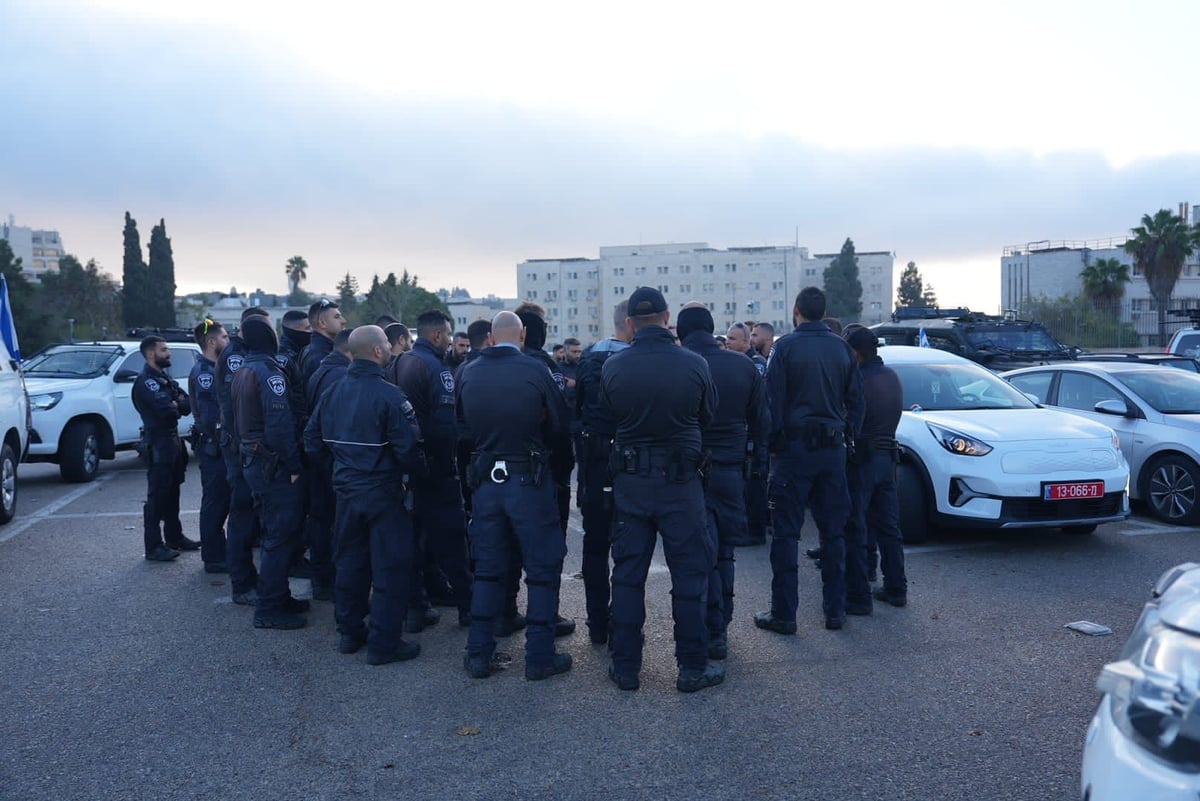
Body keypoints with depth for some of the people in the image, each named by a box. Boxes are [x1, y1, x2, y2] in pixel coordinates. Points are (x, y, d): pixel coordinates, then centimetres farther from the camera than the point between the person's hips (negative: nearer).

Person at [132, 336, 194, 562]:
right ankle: (154, 547, -2)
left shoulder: (165, 378, 16)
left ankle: (174, 537, 26)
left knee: (172, 493, 16)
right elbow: (166, 410, -24)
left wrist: (177, 404, -13)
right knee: (157, 496, -6)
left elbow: (187, 404, 7)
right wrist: (179, 406, -3)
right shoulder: (146, 381, -12)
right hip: (158, 443, -9)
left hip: (173, 440, 9)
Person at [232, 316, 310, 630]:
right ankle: (269, 608, 3)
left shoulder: (242, 373, 13)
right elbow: (280, 425, -23)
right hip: (274, 465, -10)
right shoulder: (269, 372, -18)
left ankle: (277, 596, 27)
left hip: (252, 460, 10)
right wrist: (294, 466, -19)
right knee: (281, 534, -3)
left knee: (274, 531, 18)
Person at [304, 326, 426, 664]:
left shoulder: (331, 392, 3)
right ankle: (384, 643, 8)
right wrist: (412, 474, -2)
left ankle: (349, 633, 29)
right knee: (390, 568, 3)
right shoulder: (389, 395, -18)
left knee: (350, 562, 18)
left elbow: (312, 441, 8)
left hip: (345, 489, 7)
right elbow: (408, 448, -22)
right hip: (382, 492, -7)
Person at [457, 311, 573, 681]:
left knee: (487, 569, 15)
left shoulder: (469, 373, -3)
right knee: (543, 570, 9)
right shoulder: (534, 370, -14)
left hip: (485, 480, 4)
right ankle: (539, 657, 12)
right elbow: (561, 424, -6)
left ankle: (479, 654, 20)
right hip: (528, 480, -4)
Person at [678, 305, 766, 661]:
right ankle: (721, 624, 24)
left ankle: (713, 632, 2)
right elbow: (760, 419, 7)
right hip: (731, 469, 4)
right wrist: (749, 457, 16)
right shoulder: (743, 365, 1)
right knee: (723, 551, 16)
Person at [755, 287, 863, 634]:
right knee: (833, 532, 11)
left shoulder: (786, 346, -7)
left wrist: (772, 444, 0)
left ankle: (783, 613, 3)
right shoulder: (841, 348, 7)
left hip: (794, 448, -4)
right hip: (833, 449, 4)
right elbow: (855, 400, 9)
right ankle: (835, 610, 16)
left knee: (786, 533, 1)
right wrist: (847, 435, 16)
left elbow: (774, 400, -8)